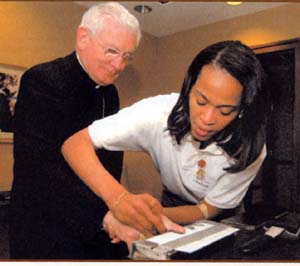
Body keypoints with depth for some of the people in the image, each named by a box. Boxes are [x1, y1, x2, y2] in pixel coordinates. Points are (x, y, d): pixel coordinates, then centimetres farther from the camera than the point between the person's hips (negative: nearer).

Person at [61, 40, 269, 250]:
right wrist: (117, 196, -48)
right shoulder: (159, 112, -28)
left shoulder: (250, 149, -25)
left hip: (225, 226, 1)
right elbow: (75, 144, -29)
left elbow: (208, 210, -18)